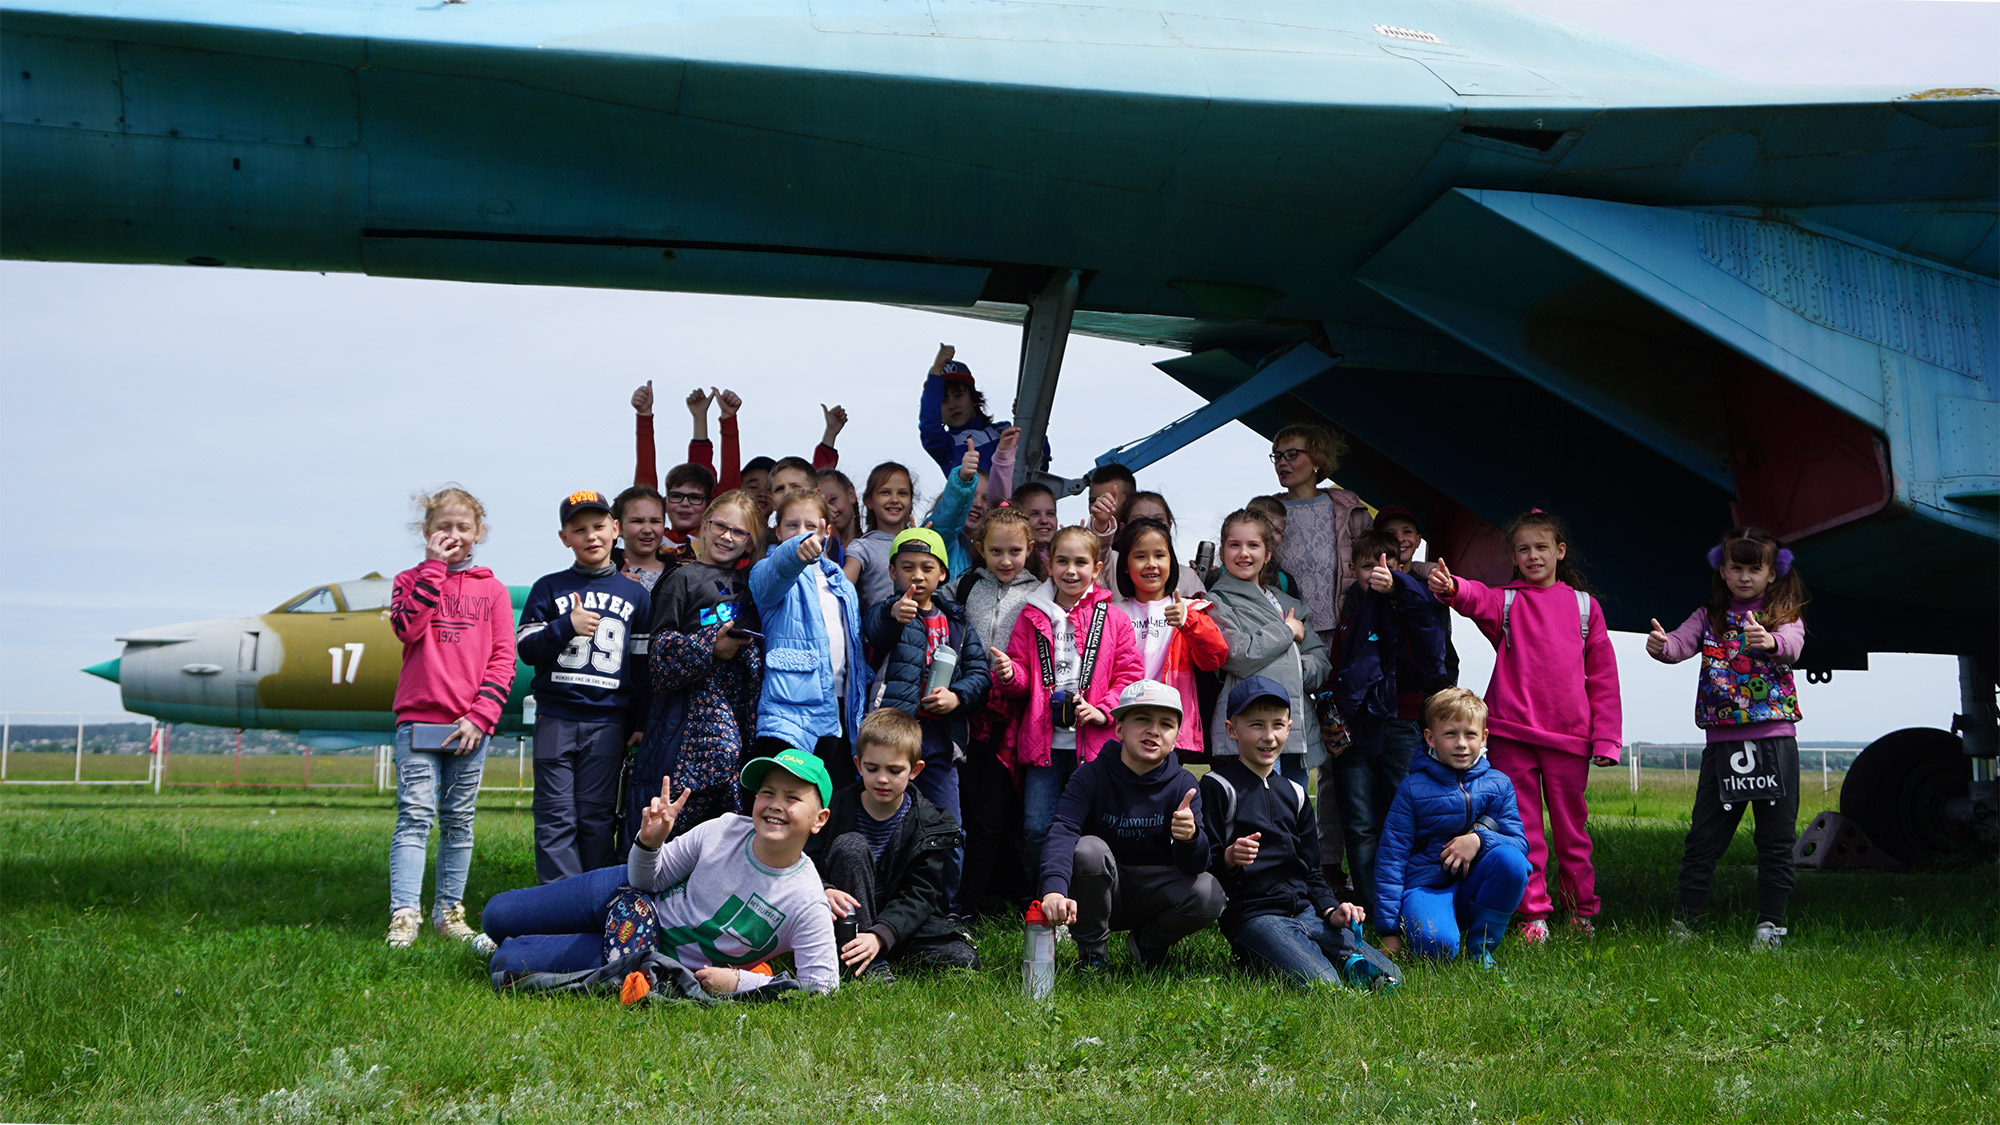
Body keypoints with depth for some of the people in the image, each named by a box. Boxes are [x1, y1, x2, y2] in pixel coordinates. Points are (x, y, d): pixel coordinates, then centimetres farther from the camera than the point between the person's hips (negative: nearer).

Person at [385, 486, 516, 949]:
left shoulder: (492, 589, 10)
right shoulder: (411, 580, 10)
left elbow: (503, 660, 5)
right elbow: (408, 628, -11)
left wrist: (480, 715, -7)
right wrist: (435, 567, -8)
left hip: (470, 726, 1)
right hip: (418, 720, -1)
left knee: (459, 821, 6)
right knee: (415, 815, -9)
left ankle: (449, 912, 14)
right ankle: (404, 914, -13)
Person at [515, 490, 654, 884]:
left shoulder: (634, 594, 10)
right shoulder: (549, 589, 8)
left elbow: (645, 665, 10)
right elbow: (526, 648, 2)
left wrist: (642, 722, 5)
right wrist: (566, 626, -12)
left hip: (608, 722, 0)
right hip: (556, 719, 0)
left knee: (597, 817, 2)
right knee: (556, 817, -2)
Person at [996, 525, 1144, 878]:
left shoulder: (1114, 621, 5)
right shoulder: (1031, 618, 9)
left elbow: (1130, 676, 2)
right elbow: (1023, 679, 11)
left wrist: (1103, 711, -12)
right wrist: (1009, 675, -12)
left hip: (1094, 743, -1)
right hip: (1044, 740, 1)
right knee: (1036, 829, -5)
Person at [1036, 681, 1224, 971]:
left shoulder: (1183, 785, -7)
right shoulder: (1092, 776, -13)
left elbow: (1195, 867, -17)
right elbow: (1062, 831, -30)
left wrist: (1190, 837, -43)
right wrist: (1054, 889, -51)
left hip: (1152, 893, 2)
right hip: (1098, 893, -2)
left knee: (1208, 894, -27)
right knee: (1088, 849, -32)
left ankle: (1148, 942, 7)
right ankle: (1091, 953, -10)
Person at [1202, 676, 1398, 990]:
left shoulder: (1294, 793, 19)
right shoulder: (1218, 786, -1)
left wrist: (1331, 910, 6)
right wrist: (1228, 858, -27)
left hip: (1304, 911, 6)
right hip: (1254, 914, -5)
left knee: (1388, 975, -13)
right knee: (1322, 986, -29)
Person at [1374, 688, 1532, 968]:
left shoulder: (1498, 784, 8)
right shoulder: (1413, 788, 0)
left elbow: (1520, 844, 2)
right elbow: (1391, 857, -2)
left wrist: (1480, 840, -21)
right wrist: (1389, 931, -7)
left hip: (1474, 887, 4)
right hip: (1426, 886, -4)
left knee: (1510, 859, -28)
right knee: (1436, 944, -36)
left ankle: (1480, 948, -9)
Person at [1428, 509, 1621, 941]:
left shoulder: (1584, 606, 11)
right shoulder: (1507, 601, 8)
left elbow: (1603, 676, 10)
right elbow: (1477, 599, -17)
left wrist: (1605, 737, 2)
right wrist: (1449, 587, -41)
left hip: (1569, 736, 1)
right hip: (1511, 732, -1)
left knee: (1571, 827, 9)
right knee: (1522, 829, 0)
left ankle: (1583, 909, 24)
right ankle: (1533, 914, 8)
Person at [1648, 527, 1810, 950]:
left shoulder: (1784, 616, 6)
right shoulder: (1710, 618, 11)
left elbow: (1791, 645, -17)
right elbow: (1681, 643, -7)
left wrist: (1769, 642, -42)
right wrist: (1660, 645, -32)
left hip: (1774, 739, -1)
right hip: (1722, 741, 1)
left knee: (1776, 837, 2)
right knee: (1704, 837, 1)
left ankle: (1770, 924, 11)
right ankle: (1684, 922, 6)